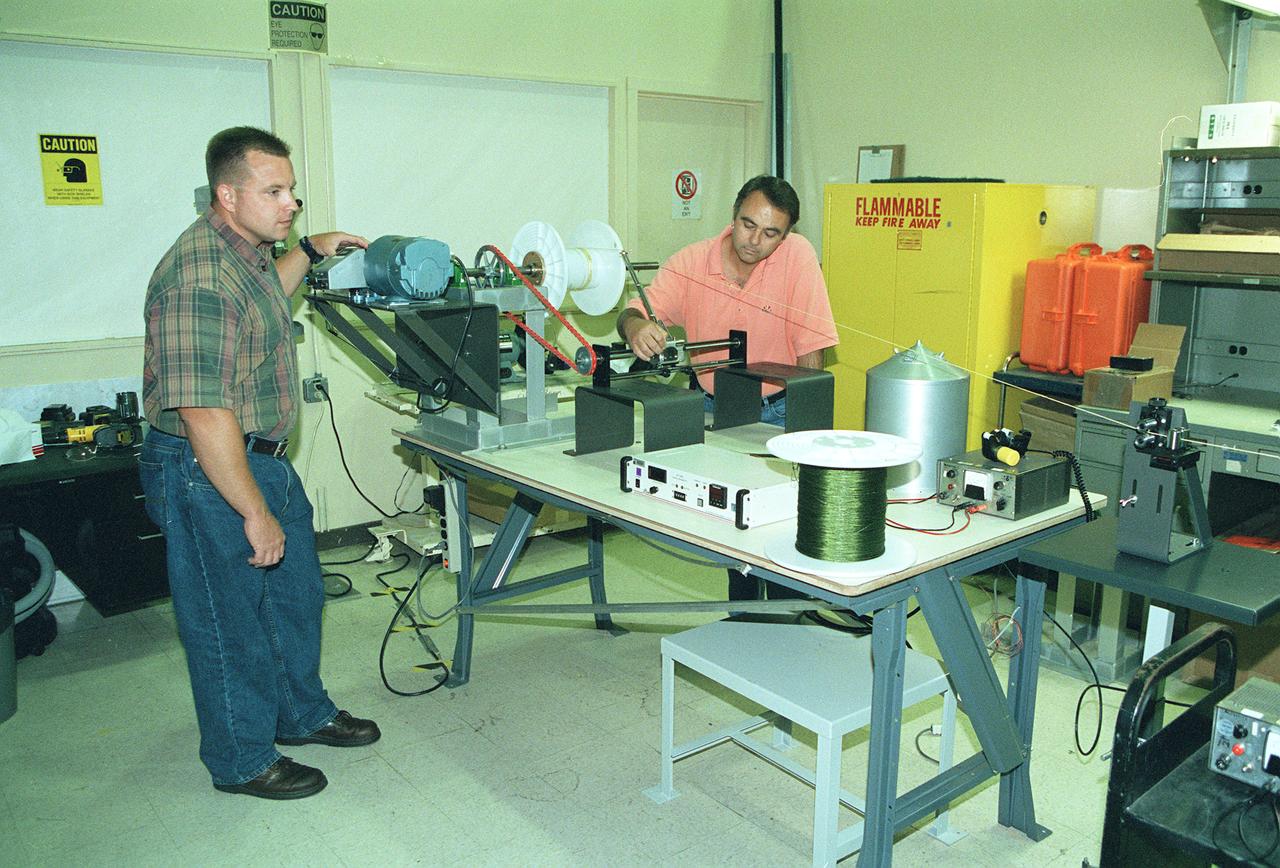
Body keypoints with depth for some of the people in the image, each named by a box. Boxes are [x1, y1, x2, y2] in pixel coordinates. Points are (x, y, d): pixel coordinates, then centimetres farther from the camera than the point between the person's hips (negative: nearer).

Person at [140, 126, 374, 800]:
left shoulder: (245, 252, 6)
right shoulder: (198, 276, -26)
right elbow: (205, 415, -29)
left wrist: (308, 252, 23)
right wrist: (254, 513, -25)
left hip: (265, 459, 10)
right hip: (208, 474, -10)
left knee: (296, 594, 21)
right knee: (231, 620, 6)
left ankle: (302, 714, 41)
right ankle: (242, 762, 26)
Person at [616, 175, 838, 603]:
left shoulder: (797, 256, -15)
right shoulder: (690, 262, -11)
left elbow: (810, 351, -14)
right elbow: (634, 313, -14)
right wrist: (636, 327, -39)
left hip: (776, 407, -1)